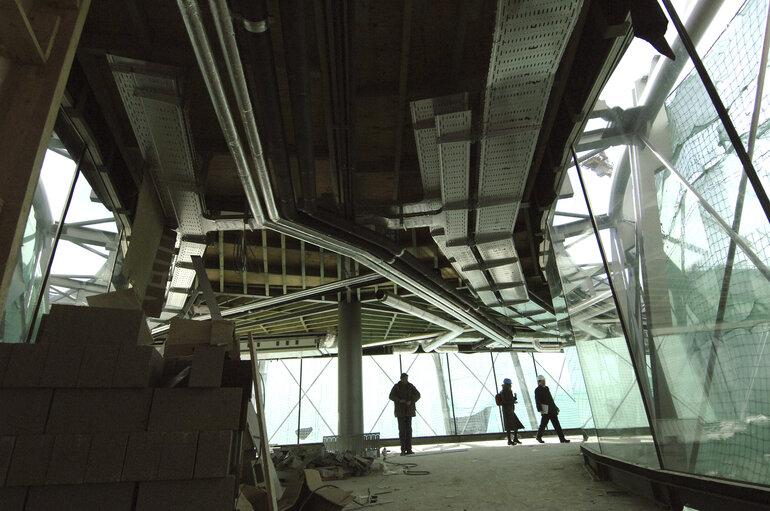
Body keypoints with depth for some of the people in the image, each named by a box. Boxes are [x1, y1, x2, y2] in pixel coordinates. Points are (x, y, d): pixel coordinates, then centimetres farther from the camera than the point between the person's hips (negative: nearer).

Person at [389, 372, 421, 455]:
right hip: (400, 410, -3)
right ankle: (403, 450, -3)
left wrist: (411, 401, -19)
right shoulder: (396, 386, -3)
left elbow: (418, 395, -3)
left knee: (408, 429, 3)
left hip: (408, 410, 3)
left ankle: (409, 449, 8)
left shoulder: (410, 386, 3)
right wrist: (399, 400, -26)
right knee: (402, 430, -6)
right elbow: (391, 396, -10)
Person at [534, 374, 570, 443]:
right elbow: (537, 401, -15)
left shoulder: (546, 388, 17)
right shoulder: (537, 390, -9)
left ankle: (562, 439, 8)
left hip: (552, 410, 7)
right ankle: (538, 437, 19)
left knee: (557, 424, 5)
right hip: (545, 410, -7)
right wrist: (540, 410, -23)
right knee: (543, 424, 2)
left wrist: (555, 407, 21)